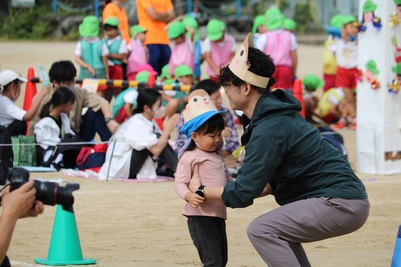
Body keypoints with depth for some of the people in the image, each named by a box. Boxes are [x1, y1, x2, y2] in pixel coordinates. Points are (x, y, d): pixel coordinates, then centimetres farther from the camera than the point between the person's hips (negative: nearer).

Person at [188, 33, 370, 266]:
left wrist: (201, 191, -1)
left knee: (260, 230, -15)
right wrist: (236, 193, 13)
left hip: (340, 203, -11)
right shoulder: (277, 114, 14)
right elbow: (274, 181, 21)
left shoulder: (269, 129, -17)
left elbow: (244, 193, -15)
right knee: (277, 229, 27)